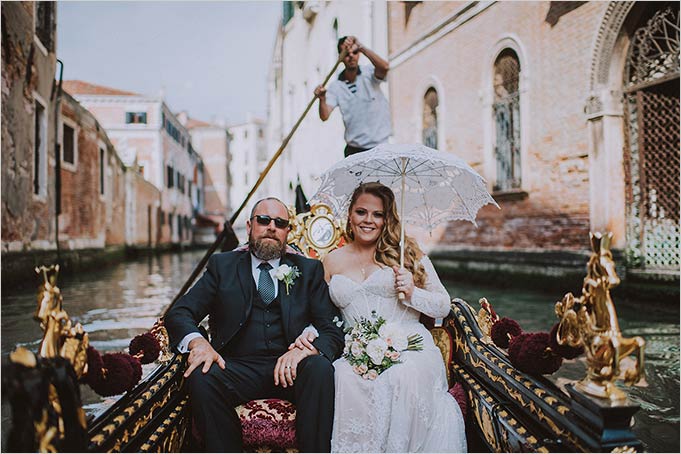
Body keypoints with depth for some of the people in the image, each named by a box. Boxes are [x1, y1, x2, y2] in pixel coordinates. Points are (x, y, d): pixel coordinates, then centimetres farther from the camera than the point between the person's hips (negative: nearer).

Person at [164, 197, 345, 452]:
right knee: (201, 377, -29)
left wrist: (308, 349, -19)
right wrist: (197, 341, -18)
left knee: (320, 368, -31)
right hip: (237, 370, 1)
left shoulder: (308, 270, 14)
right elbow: (178, 314, 6)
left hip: (290, 370, 0)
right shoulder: (222, 265, 14)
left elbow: (333, 331, 5)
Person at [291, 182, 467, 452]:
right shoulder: (333, 262, 17)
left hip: (410, 346, -1)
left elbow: (444, 306, 11)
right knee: (346, 379, -33)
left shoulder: (406, 251, 11)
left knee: (404, 377, -35)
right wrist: (309, 332, -2)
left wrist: (412, 293, -6)